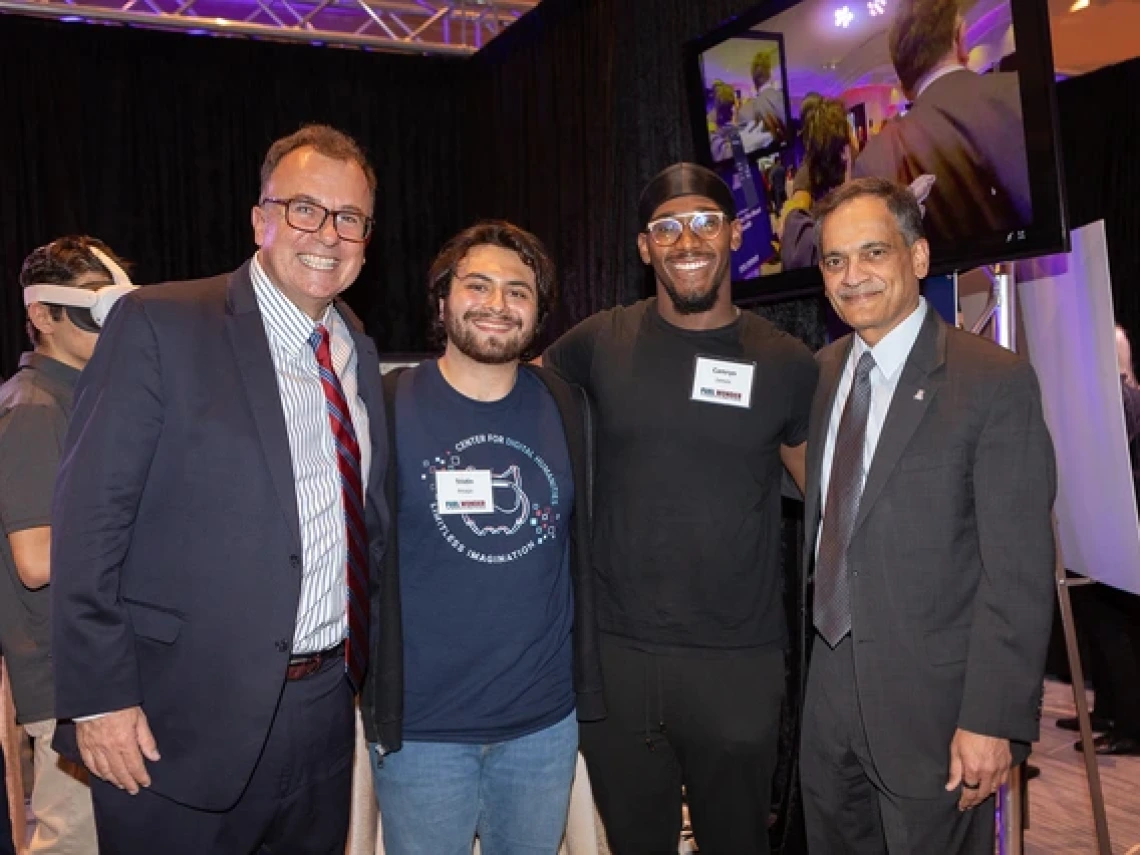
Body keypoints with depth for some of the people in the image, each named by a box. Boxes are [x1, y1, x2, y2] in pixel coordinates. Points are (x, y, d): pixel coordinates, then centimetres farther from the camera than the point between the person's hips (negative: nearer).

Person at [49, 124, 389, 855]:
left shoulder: (359, 354, 8)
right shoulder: (159, 325, -10)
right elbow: (89, 516, -13)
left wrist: (360, 656, 10)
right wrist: (99, 697, -15)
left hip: (326, 705, 6)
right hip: (187, 718, -5)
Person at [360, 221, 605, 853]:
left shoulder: (566, 409, 1)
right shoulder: (387, 406, -8)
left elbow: (583, 545, 10)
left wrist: (587, 684, 7)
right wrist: (374, 702, -5)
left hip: (546, 719, 3)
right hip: (420, 726, -2)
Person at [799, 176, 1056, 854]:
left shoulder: (995, 381, -13)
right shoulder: (823, 372, 6)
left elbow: (1020, 569, -15)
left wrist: (993, 721, -17)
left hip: (932, 700, -5)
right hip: (830, 690, 6)